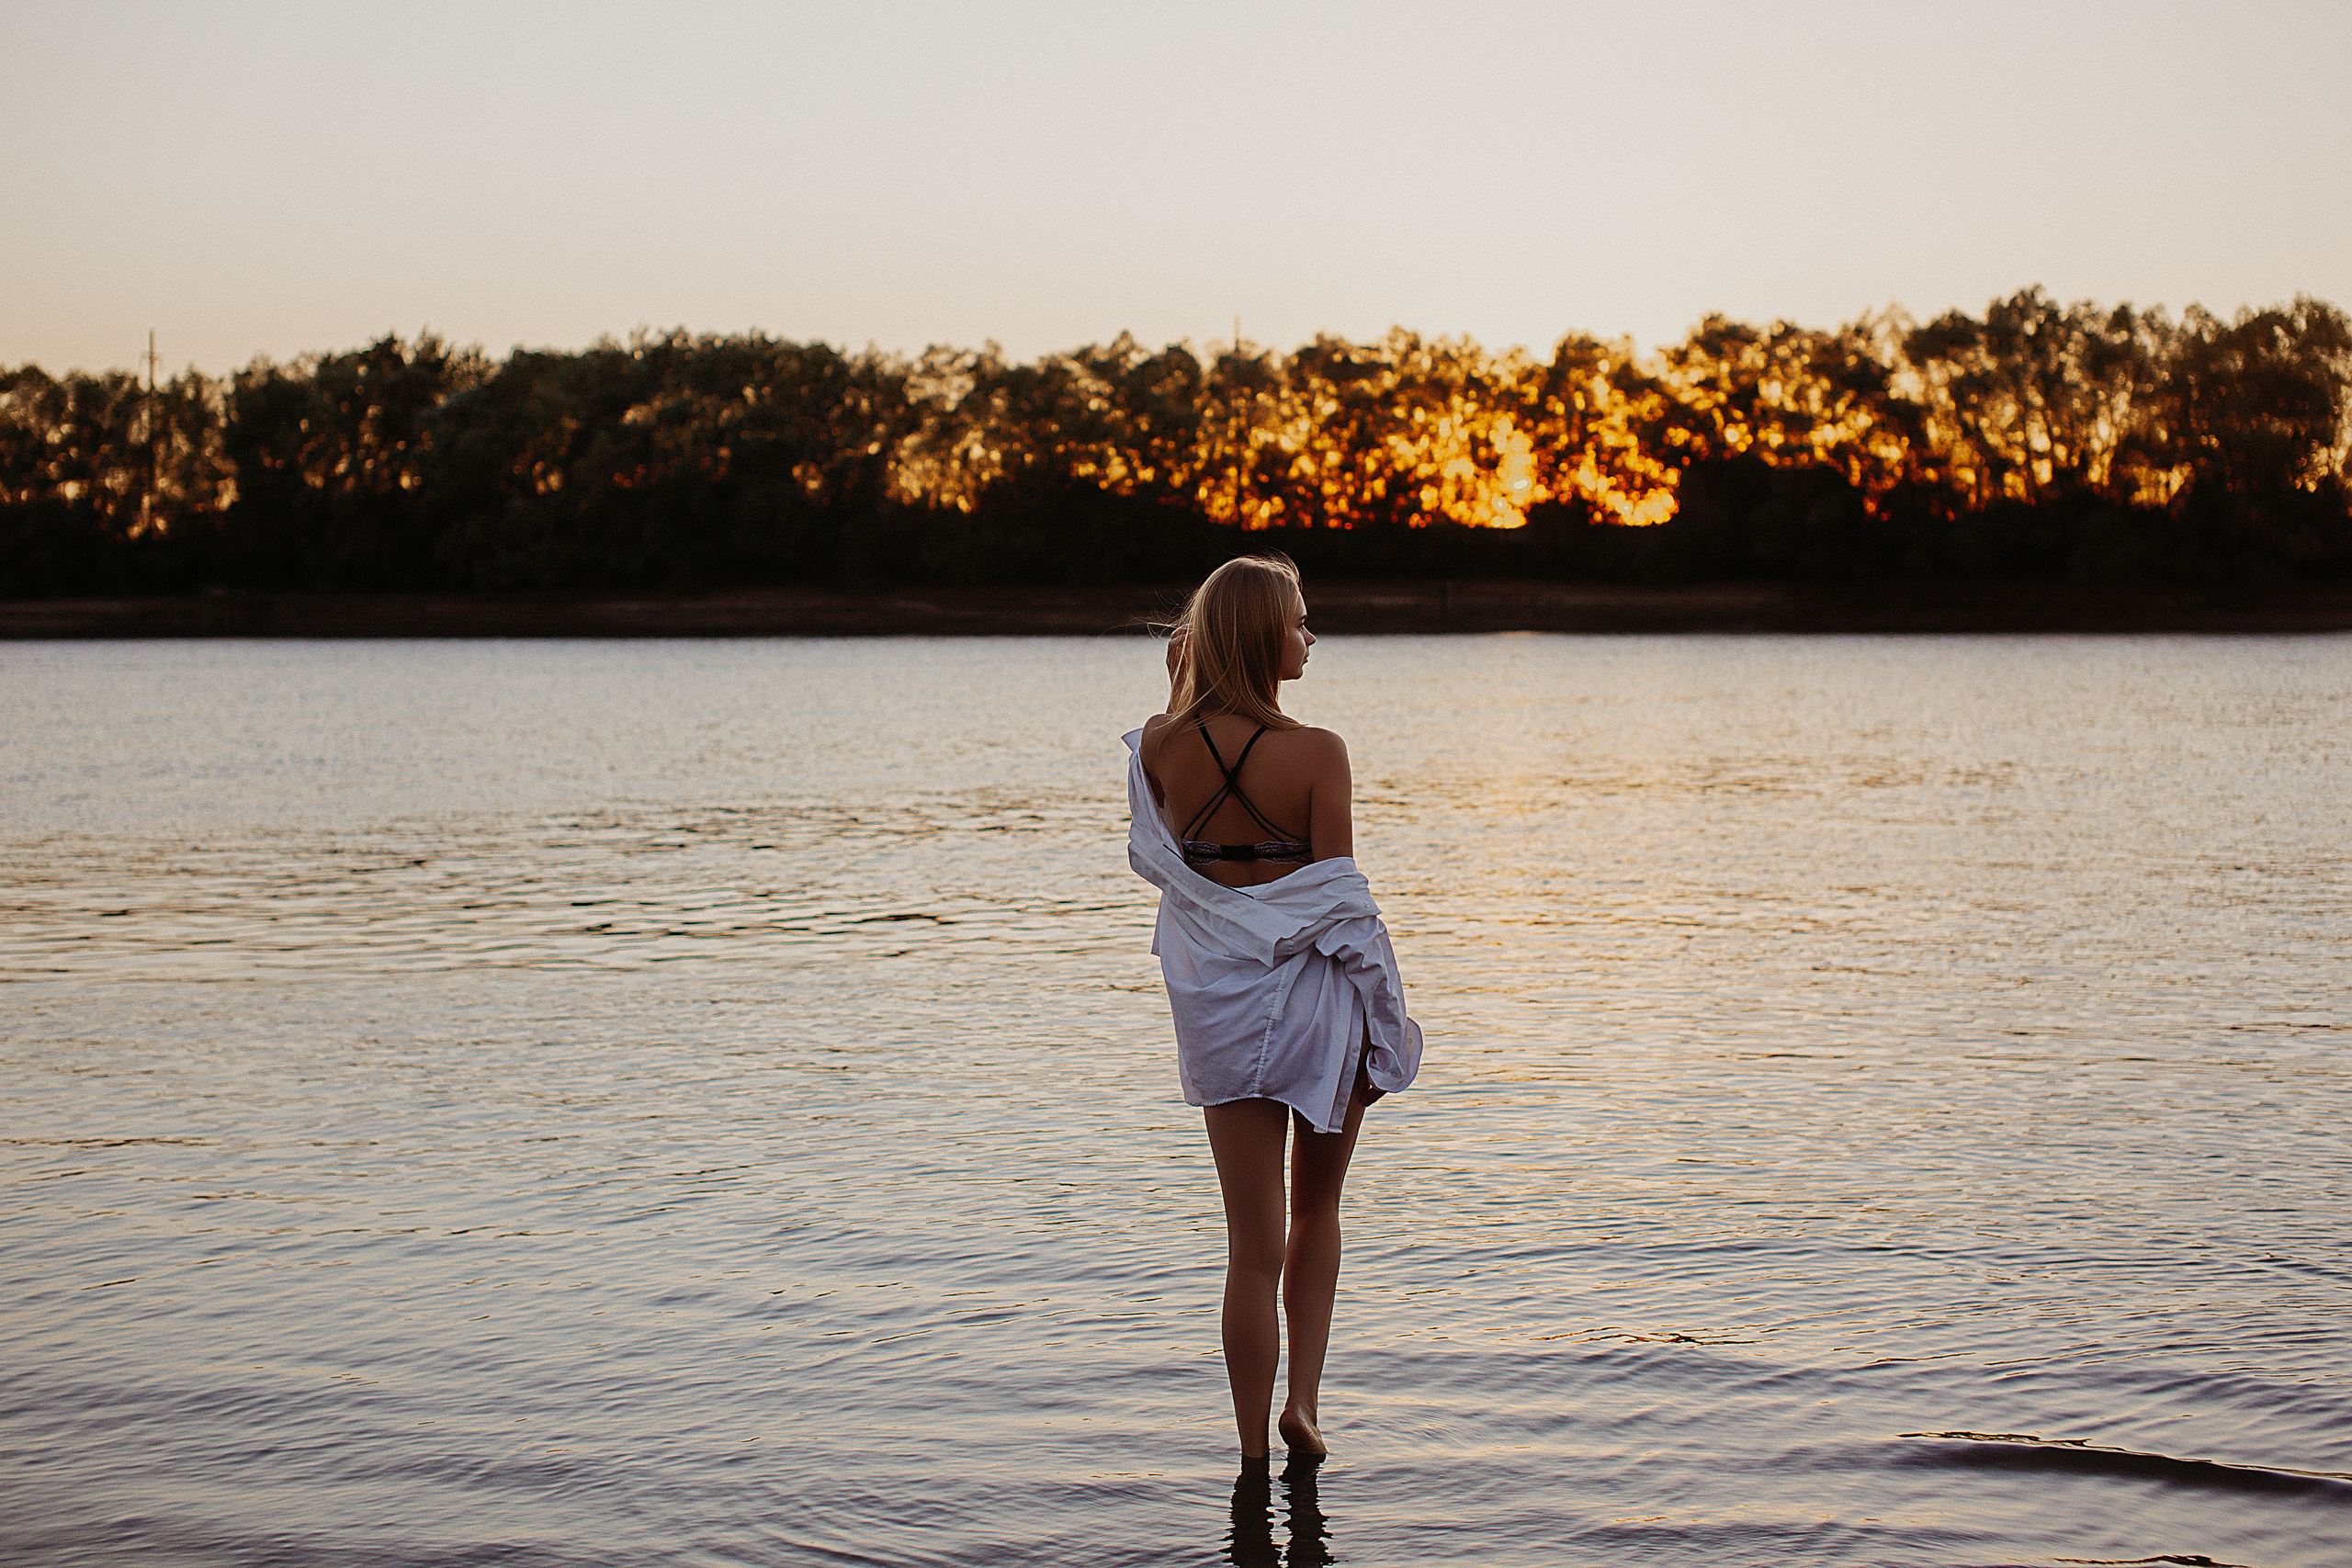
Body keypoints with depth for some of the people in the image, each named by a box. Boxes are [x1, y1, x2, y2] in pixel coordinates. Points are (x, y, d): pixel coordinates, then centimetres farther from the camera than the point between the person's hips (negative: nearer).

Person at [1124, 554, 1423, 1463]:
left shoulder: (1161, 747, -5)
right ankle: (1304, 1400, 12)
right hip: (1313, 992, -2)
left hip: (1219, 1004, 2)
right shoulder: (1316, 754, -15)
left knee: (1254, 1243, 8)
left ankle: (1254, 1455, 12)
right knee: (1317, 1211, 22)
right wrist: (1377, 1020, -4)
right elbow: (1339, 900, -13)